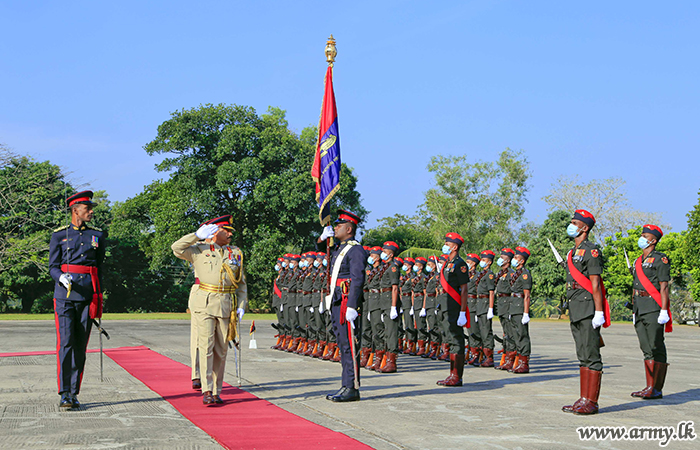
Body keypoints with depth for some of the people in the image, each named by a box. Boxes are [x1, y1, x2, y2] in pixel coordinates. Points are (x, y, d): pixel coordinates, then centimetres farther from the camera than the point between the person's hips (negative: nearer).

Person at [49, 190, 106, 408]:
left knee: (80, 346, 4)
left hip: (87, 296, 2)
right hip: (64, 295, -2)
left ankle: (74, 393, 12)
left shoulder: (97, 235, 12)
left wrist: (99, 299, 12)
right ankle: (64, 394, -6)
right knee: (65, 343, -10)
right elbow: (53, 267, 7)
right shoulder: (59, 235, 6)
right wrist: (62, 278, -17)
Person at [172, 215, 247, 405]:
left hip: (227, 306, 3)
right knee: (206, 346, -10)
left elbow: (241, 283, 16)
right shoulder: (200, 250, 6)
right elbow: (177, 248, -8)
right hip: (205, 304, -3)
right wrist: (197, 235, -11)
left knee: (221, 350, 5)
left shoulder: (236, 253, 14)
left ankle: (216, 391, 12)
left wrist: (241, 306, 6)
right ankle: (207, 391, -9)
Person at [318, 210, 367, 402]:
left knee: (349, 345, -8)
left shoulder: (355, 250, -10)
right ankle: (346, 386, 17)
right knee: (342, 344, 11)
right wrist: (323, 237, 16)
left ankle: (352, 389, -6)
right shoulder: (338, 249, 18)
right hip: (336, 303, 10)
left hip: (347, 303, -10)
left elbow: (357, 280, -18)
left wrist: (352, 306, -25)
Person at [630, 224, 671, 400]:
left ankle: (657, 389, -3)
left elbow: (664, 287, -11)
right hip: (639, 308, 8)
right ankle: (649, 387, 11)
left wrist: (664, 311, -18)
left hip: (654, 307, -8)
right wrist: (634, 311, 20)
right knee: (646, 348, 8)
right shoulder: (638, 261, 19)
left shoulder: (660, 259, -5)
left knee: (656, 348, -5)